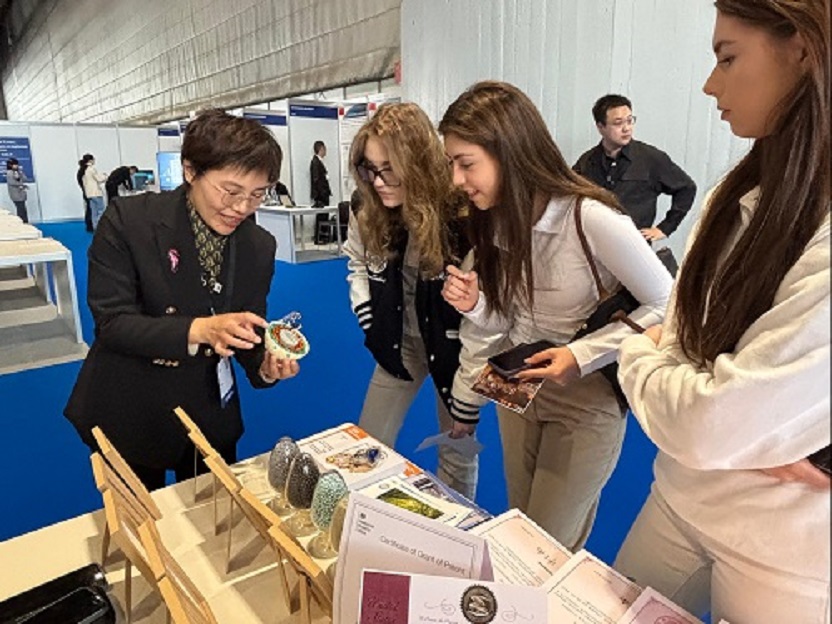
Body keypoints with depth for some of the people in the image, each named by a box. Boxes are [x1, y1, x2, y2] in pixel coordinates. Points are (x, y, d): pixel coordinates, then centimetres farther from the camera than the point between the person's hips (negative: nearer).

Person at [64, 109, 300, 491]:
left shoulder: (260, 246, -6)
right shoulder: (128, 219, -17)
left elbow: (248, 336, -1)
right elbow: (111, 323, -20)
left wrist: (266, 366, -23)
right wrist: (198, 329, -35)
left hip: (209, 419, 3)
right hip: (128, 418, -2)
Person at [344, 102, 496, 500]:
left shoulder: (461, 216, -25)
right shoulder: (367, 210, -10)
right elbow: (357, 263, 10)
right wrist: (370, 322, 0)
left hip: (453, 345, -4)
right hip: (399, 340, 4)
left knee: (457, 456, 11)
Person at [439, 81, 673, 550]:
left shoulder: (591, 218, -26)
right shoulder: (496, 220, -3)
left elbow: (666, 306, -15)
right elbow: (514, 322, 4)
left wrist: (583, 356, -25)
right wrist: (474, 305, -17)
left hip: (588, 401, -6)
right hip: (519, 389, 6)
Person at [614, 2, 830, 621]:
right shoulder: (743, 196, -1)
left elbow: (707, 425, -28)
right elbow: (683, 343, -2)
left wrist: (638, 355, -9)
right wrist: (751, 437, -19)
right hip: (684, 498, 6)